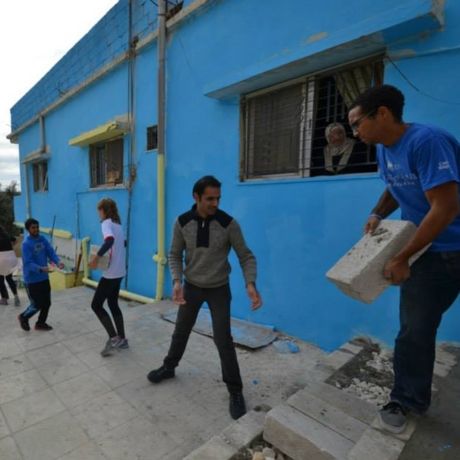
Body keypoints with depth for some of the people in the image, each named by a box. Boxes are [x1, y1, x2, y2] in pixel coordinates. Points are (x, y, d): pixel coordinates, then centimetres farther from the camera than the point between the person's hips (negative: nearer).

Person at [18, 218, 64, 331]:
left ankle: (40, 323, 31)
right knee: (37, 305, 3)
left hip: (44, 278, 6)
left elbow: (51, 252, -5)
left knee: (47, 303, 11)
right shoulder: (26, 244, -17)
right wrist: (41, 269, -39)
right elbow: (28, 263, -23)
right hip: (32, 280, -6)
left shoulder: (43, 239, 2)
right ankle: (23, 317, 32)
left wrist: (58, 261, -24)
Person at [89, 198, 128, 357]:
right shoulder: (118, 224, 13)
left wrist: (97, 257, -32)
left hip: (111, 272, -9)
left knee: (96, 305, 2)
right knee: (113, 304, 18)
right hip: (120, 271, 9)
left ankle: (113, 338, 2)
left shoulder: (106, 223, -13)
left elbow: (110, 240, -34)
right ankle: (121, 339, 23)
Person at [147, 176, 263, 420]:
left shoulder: (228, 224, -19)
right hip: (191, 286, 3)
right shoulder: (182, 223, -13)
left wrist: (250, 284, -29)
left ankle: (235, 392, 19)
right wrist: (177, 281, -20)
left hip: (219, 289, -2)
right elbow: (175, 254, -3)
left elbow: (246, 256, -12)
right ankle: (169, 367, 46)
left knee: (223, 340, -1)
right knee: (181, 331, 19)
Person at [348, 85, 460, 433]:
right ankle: (406, 400, 29)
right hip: (424, 248, 7)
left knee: (416, 330, 0)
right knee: (415, 330, 12)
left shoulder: (427, 141, -23)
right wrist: (378, 214, 0)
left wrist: (402, 258, -22)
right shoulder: (385, 149, 4)